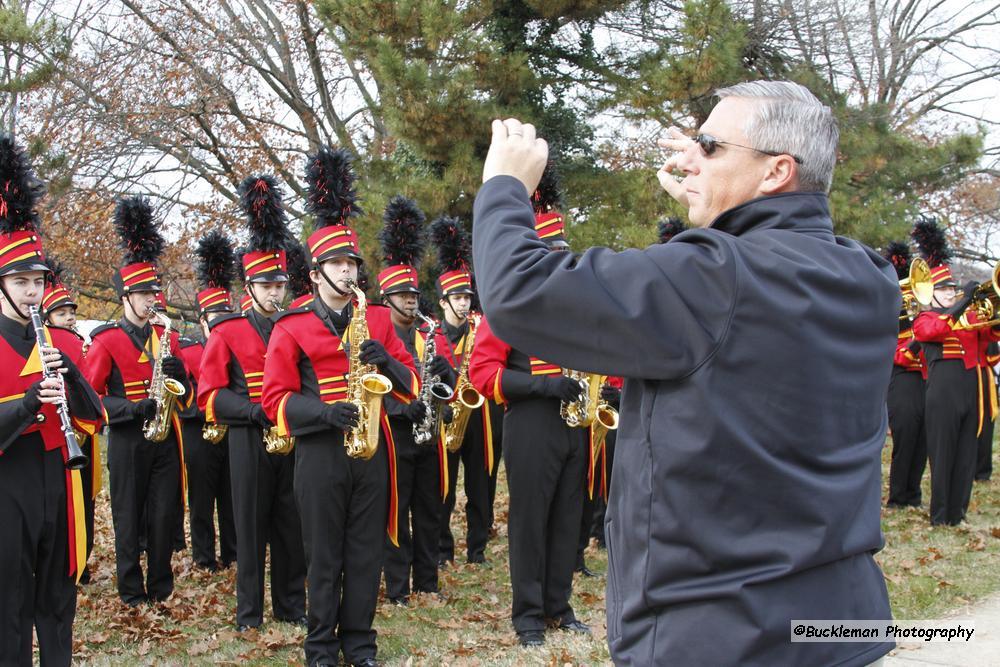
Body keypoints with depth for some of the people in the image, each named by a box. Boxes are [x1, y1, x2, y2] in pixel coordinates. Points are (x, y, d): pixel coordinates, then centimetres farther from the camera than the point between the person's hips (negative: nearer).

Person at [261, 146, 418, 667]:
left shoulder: (377, 319, 8)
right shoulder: (291, 328, -2)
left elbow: (411, 385, 9)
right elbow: (276, 399, -6)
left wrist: (387, 362, -13)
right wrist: (325, 413, -22)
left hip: (371, 449, 3)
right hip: (320, 453, -3)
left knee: (367, 552, 9)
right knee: (324, 557, 5)